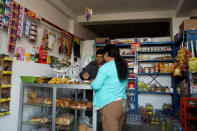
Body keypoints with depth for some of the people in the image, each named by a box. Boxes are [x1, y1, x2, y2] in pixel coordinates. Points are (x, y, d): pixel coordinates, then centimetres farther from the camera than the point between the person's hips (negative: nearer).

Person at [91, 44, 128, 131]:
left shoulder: (105, 67, -13)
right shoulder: (123, 66, 11)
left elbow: (96, 86, -13)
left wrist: (91, 82, 8)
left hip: (110, 105, -8)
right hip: (123, 104, 8)